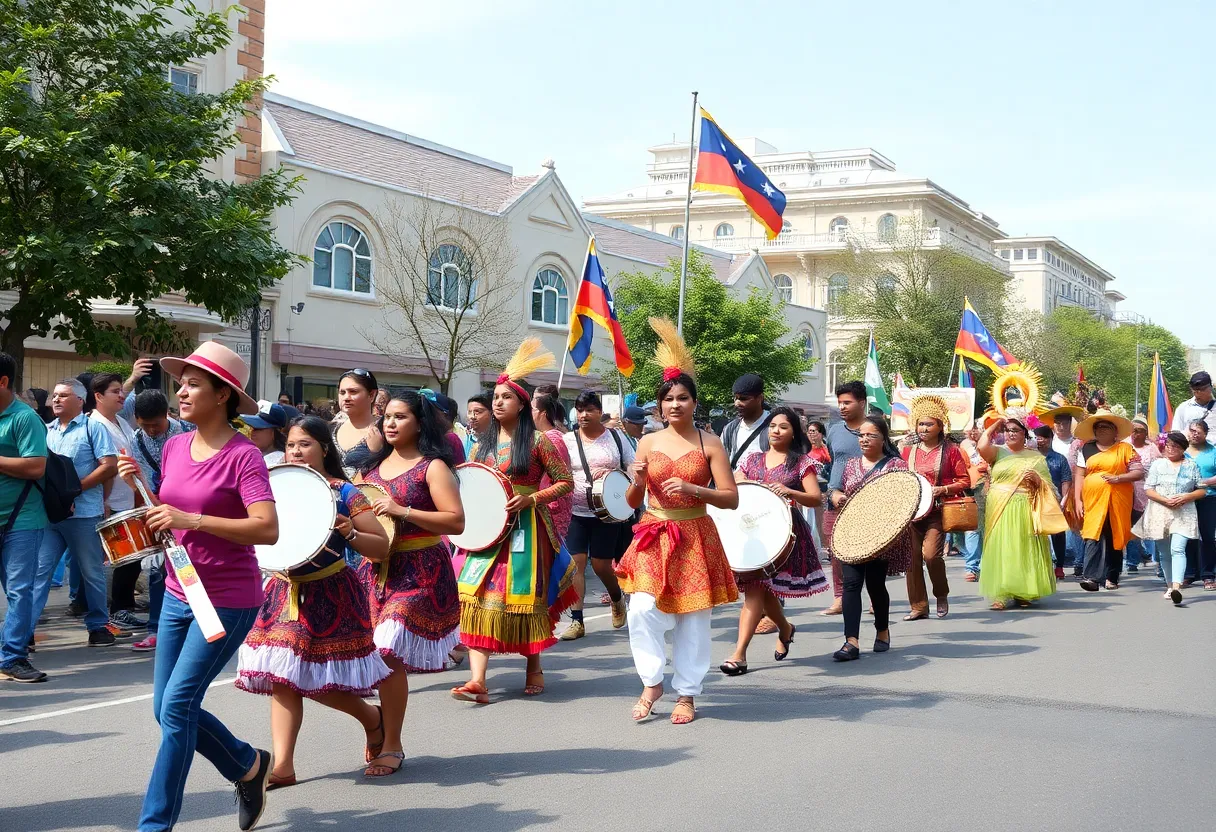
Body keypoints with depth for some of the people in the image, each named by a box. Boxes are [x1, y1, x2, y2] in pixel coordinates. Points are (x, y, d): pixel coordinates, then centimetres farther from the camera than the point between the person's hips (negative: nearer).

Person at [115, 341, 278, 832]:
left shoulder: (243, 456, -16)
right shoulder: (174, 448, 5)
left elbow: (268, 529, -26)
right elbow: (163, 519, 15)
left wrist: (193, 519, -31)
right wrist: (138, 485, -3)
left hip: (228, 600, -8)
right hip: (179, 593, 8)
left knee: (176, 706, -9)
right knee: (168, 708, 12)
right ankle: (250, 766, 34)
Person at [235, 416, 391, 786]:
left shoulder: (343, 492, -7)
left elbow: (383, 547, -8)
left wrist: (350, 534, -26)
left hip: (329, 595, -5)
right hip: (286, 590, 5)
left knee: (321, 679, -2)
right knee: (282, 677, -2)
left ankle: (374, 718, 26)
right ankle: (282, 765, 0)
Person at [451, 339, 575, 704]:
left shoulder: (537, 441, -2)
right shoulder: (482, 445, 12)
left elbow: (565, 483, -2)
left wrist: (531, 499, -15)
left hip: (524, 529, -4)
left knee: (524, 597, 1)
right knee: (478, 597, -9)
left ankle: (534, 668, 22)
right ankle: (477, 679, -14)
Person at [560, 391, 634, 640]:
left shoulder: (615, 438, 3)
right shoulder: (568, 440, 3)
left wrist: (611, 473, -14)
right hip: (575, 513, 1)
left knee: (601, 565, 2)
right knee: (575, 563, -5)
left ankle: (617, 598, 34)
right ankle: (576, 620, 1)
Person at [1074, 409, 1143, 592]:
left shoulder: (1125, 448, 6)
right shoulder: (1086, 449, 13)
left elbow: (1139, 473, 2)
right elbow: (1079, 475, 10)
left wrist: (1118, 478, -13)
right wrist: (1078, 500, 1)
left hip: (1117, 501, -1)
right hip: (1092, 500, 1)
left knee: (1114, 538, 6)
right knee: (1093, 537, -12)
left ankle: (1112, 577, 16)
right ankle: (1091, 577, -19)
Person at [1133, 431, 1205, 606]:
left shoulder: (1191, 465, 9)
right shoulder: (1158, 464, 9)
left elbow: (1202, 490, 10)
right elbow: (1148, 489, 2)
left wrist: (1186, 497, -10)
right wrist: (1166, 500, -13)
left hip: (1184, 514, -2)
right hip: (1160, 513, 2)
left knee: (1178, 549, -19)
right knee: (1165, 553, 8)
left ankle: (1176, 588, -31)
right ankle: (1170, 585, 22)